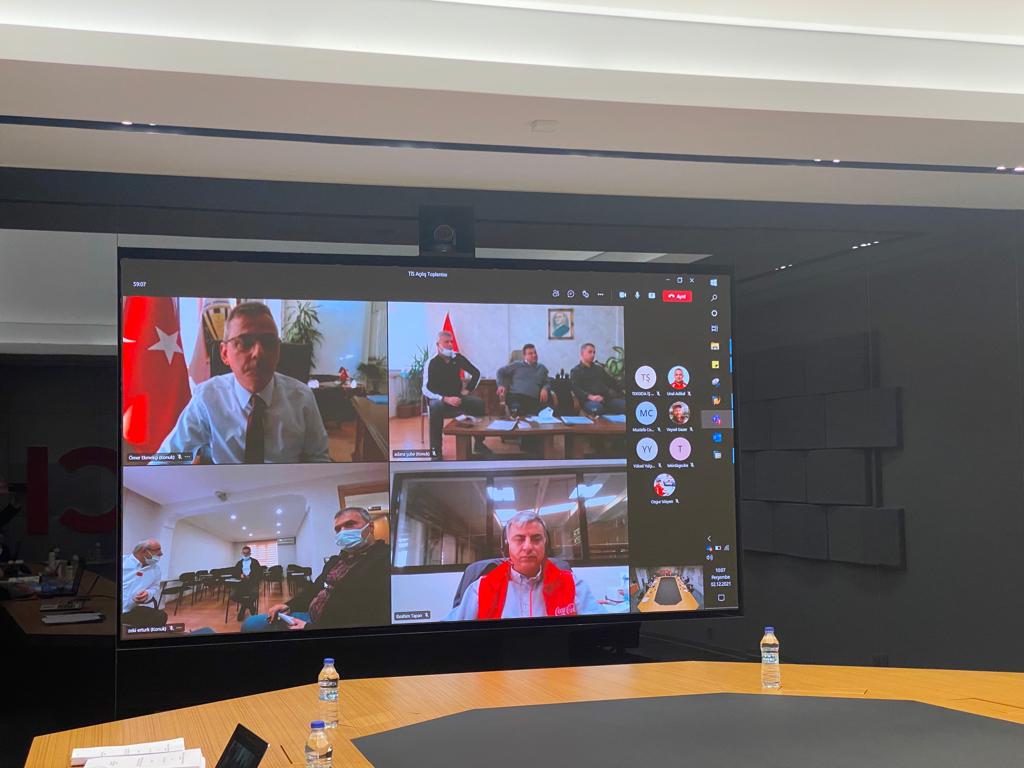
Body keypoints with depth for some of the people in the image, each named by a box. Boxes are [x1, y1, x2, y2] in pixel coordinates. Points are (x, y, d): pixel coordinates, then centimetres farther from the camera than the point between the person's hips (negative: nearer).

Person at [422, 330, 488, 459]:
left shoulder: (457, 358, 2)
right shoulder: (432, 363, -12)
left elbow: (476, 373, 15)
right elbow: (426, 389, -21)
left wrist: (468, 390, 5)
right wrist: (445, 399, -32)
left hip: (457, 396, 5)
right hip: (439, 398, -5)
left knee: (479, 403, -20)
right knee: (436, 408, -39)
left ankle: (479, 443, -7)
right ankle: (435, 449, -31)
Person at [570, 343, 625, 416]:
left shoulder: (599, 368, 29)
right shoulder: (576, 371, 10)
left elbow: (611, 382, 29)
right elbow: (576, 389, -5)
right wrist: (590, 397, -23)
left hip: (607, 399, 5)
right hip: (589, 400, -5)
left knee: (625, 405, -23)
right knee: (596, 407, -42)